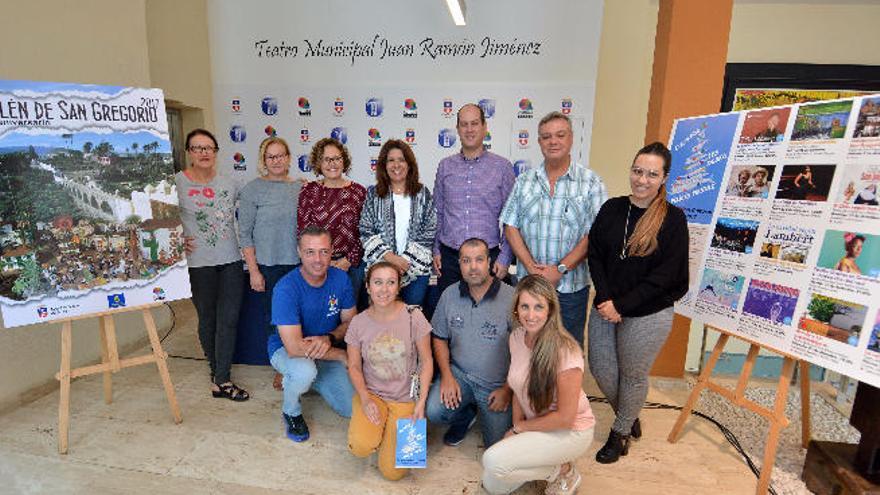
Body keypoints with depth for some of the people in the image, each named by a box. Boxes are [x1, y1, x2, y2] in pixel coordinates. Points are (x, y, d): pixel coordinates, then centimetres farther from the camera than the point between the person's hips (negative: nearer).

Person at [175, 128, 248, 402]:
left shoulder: (230, 184, 7)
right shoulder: (176, 182, -4)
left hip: (231, 261, 3)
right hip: (199, 264, -3)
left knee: (229, 319, 2)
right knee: (208, 320, 10)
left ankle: (221, 380, 11)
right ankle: (218, 373, 27)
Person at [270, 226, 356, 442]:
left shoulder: (340, 279, -14)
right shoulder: (286, 288, -28)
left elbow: (350, 322, -2)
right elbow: (294, 347, -33)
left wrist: (329, 338, -24)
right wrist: (342, 355, -25)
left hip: (326, 351, 5)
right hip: (285, 350, -4)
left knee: (351, 409, -4)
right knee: (305, 370, -39)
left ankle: (306, 380, 23)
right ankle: (291, 412, -3)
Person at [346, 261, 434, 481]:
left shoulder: (413, 316, -13)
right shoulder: (358, 323, -7)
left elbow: (426, 361, -7)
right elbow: (354, 367, 1)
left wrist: (421, 401, -13)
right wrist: (365, 398, -14)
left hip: (405, 399, -1)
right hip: (371, 393, 2)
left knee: (392, 471, -7)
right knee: (360, 446, -24)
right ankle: (376, 425, 11)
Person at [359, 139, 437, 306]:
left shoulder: (422, 193, 3)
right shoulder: (373, 194, 4)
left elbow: (429, 232, -2)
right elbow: (366, 232, -1)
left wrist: (406, 259, -11)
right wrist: (389, 257, -13)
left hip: (417, 268, 0)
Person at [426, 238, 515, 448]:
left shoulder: (511, 298, -17)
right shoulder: (450, 294, -4)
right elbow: (439, 338, 6)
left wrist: (507, 389, -11)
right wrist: (447, 376, -6)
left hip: (497, 383, -2)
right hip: (459, 374, 3)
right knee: (433, 411, -21)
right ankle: (466, 416, 15)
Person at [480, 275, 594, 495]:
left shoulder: (565, 351, -28)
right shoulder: (516, 337, -7)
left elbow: (565, 417, -22)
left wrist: (519, 427, -12)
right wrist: (516, 427, -5)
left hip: (570, 432, -7)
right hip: (535, 426, 7)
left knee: (493, 461, -22)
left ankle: (563, 471, 0)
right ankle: (553, 462, 18)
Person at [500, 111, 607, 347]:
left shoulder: (591, 182, -2)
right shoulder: (524, 181, 6)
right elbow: (511, 226, 2)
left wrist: (560, 269, -15)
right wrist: (531, 266, -10)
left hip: (571, 286, -2)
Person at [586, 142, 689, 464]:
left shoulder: (673, 219, -9)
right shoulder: (611, 209, 1)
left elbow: (664, 275, -13)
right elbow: (595, 255, 0)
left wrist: (621, 305, -15)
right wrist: (604, 299, -12)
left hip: (648, 315, -4)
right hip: (605, 308, 4)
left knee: (633, 376, 11)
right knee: (600, 369, 11)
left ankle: (621, 432, 36)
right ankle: (629, 417, 41)